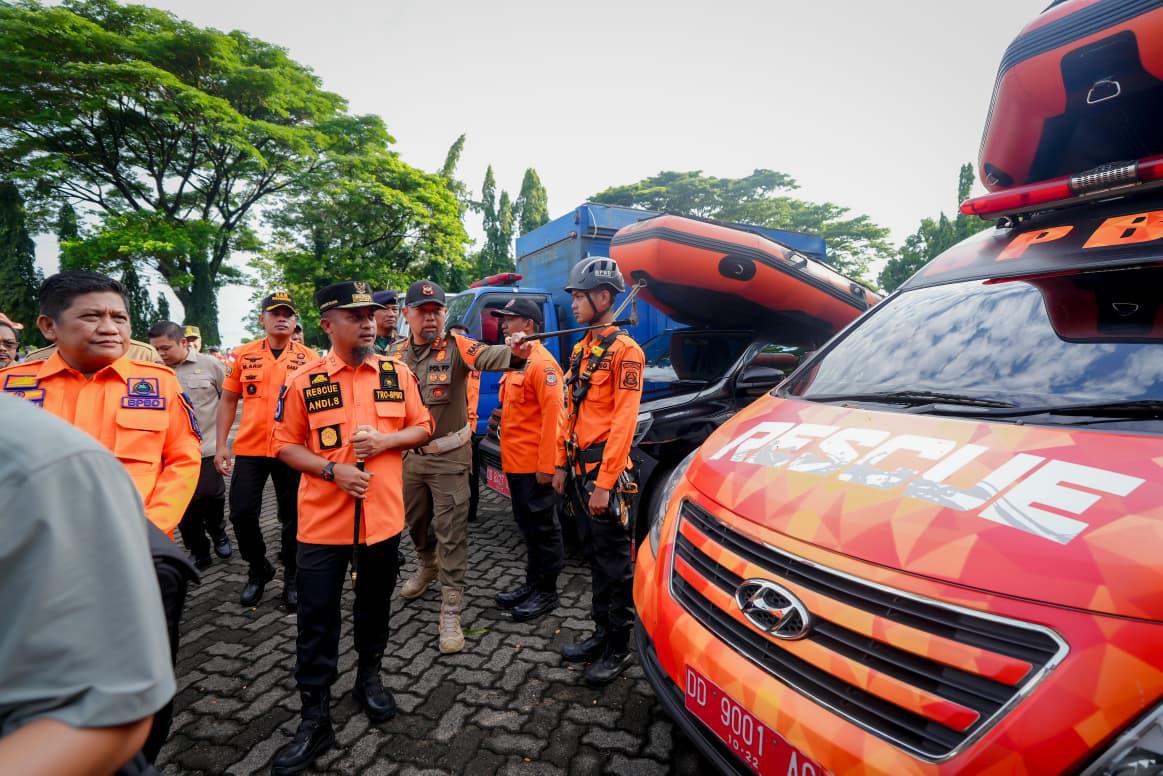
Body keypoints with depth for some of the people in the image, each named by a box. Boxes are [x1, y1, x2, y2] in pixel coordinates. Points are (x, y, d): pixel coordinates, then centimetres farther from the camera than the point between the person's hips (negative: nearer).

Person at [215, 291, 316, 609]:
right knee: (242, 513, 3)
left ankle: (292, 577, 25)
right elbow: (228, 400, 8)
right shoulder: (243, 354, 3)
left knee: (293, 517, 6)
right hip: (249, 448, 1)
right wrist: (221, 444, 2)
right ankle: (258, 569, 28)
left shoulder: (309, 358, 0)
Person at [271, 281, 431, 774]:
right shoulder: (304, 381, -6)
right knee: (316, 619, 6)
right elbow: (285, 445, -1)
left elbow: (422, 427, 4)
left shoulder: (398, 374, -1)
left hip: (383, 516, 2)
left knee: (375, 606, 19)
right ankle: (315, 719, 22)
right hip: (323, 520, -1)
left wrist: (385, 440, -14)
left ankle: (369, 678, 43)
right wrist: (331, 470, -17)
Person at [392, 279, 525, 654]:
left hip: (449, 456, -5)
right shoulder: (396, 354, 2)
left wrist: (514, 353, -57)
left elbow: (487, 356, -35)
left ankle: (450, 612, 9)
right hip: (409, 455, 5)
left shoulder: (456, 347, -14)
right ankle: (428, 565, 53)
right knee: (416, 522, 23)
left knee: (451, 533, -2)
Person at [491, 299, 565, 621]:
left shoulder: (542, 363, -14)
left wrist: (547, 465, -22)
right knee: (527, 527, 18)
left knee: (543, 529, 3)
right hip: (515, 463, 10)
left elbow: (552, 415, -20)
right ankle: (532, 584, 31)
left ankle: (547, 593, 16)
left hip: (535, 466, -9)